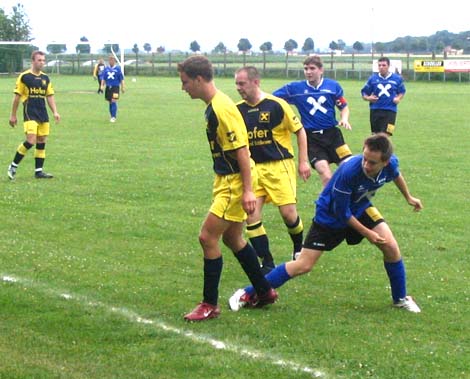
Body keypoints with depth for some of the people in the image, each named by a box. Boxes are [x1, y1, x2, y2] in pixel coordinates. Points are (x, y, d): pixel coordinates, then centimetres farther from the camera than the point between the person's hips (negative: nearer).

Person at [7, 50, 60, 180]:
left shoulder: (45, 78, 12)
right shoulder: (24, 77, -4)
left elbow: (50, 96, 16)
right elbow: (17, 96, -1)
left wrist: (55, 112, 3)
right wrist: (13, 115, 0)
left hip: (43, 114, 6)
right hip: (30, 113, -6)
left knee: (41, 142, 5)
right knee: (31, 141, -17)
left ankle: (38, 171, 11)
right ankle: (13, 166, -2)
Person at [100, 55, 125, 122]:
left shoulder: (117, 68, -1)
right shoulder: (106, 69, 7)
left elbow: (121, 79, 3)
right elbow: (103, 78, 11)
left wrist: (122, 87, 3)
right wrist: (102, 85, -1)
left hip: (115, 87, -4)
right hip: (108, 87, 4)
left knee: (114, 101, -14)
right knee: (110, 102, 8)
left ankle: (114, 117, -13)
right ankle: (112, 116, 20)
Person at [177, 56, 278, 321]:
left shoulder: (223, 109, -20)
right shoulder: (213, 106, 10)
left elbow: (241, 150, -23)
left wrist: (248, 190, -24)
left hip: (235, 183, -10)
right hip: (226, 180, 10)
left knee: (208, 237, -8)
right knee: (232, 238, 18)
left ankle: (210, 304, 1)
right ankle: (264, 291, 31)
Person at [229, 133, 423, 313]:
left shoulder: (390, 164, -23)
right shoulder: (349, 171, -39)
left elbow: (396, 174, 7)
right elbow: (342, 213, -25)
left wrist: (408, 197, 22)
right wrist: (367, 233, -17)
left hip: (360, 209, 5)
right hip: (329, 216, -5)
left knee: (391, 247, -11)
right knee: (303, 265, -6)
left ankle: (400, 299, 14)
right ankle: (248, 294, 4)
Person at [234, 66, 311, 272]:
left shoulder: (277, 105, -10)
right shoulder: (238, 109, 2)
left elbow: (300, 131, -1)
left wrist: (303, 162, -2)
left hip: (279, 166, -4)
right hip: (253, 168, 4)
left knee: (288, 213, -7)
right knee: (251, 216, -7)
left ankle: (299, 248, 25)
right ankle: (267, 263, 4)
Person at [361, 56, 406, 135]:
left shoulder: (397, 78, 4)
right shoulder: (373, 78, 5)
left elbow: (402, 92, 18)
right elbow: (364, 93, 11)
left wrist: (398, 98, -3)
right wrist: (368, 98, -11)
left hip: (390, 111, -2)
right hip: (375, 111, 2)